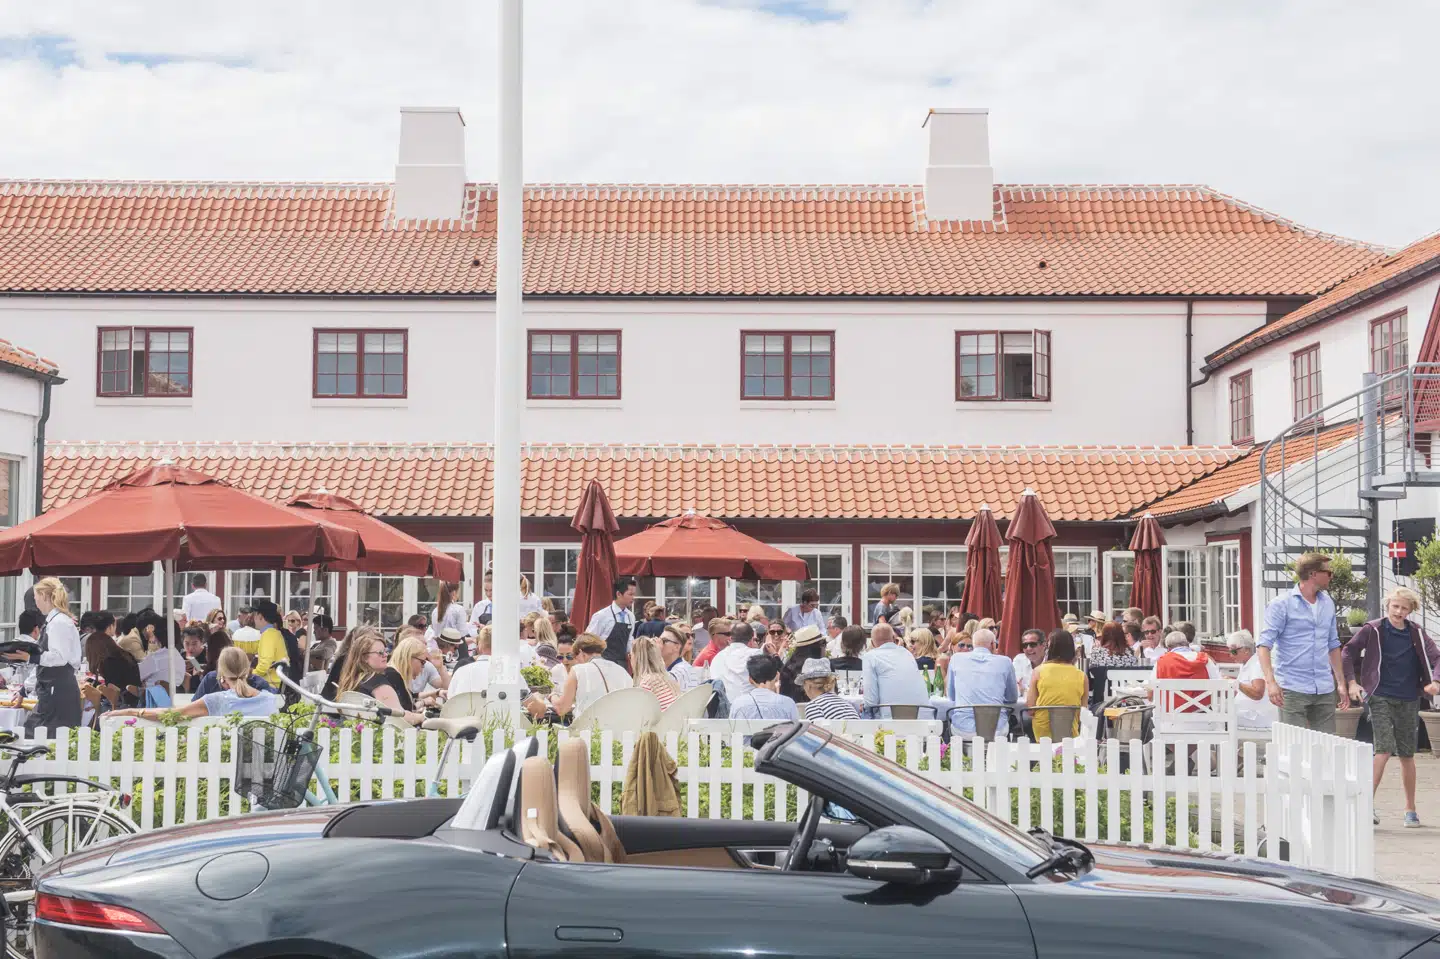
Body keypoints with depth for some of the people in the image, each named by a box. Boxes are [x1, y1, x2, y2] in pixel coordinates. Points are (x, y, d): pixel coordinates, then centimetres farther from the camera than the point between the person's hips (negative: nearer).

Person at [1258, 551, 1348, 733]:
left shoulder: (1328, 604, 15)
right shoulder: (1281, 604, -5)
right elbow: (1265, 645, -11)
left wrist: (1341, 683, 19)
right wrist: (1271, 681, -23)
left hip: (1325, 690, 6)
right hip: (1293, 690, -6)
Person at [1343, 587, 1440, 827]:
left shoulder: (1417, 634, 5)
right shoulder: (1372, 630, -4)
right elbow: (1348, 653, -1)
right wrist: (1352, 682, -9)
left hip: (1409, 701, 3)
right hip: (1381, 698, -3)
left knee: (1407, 755, 10)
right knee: (1384, 750, -14)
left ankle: (1410, 809, 22)